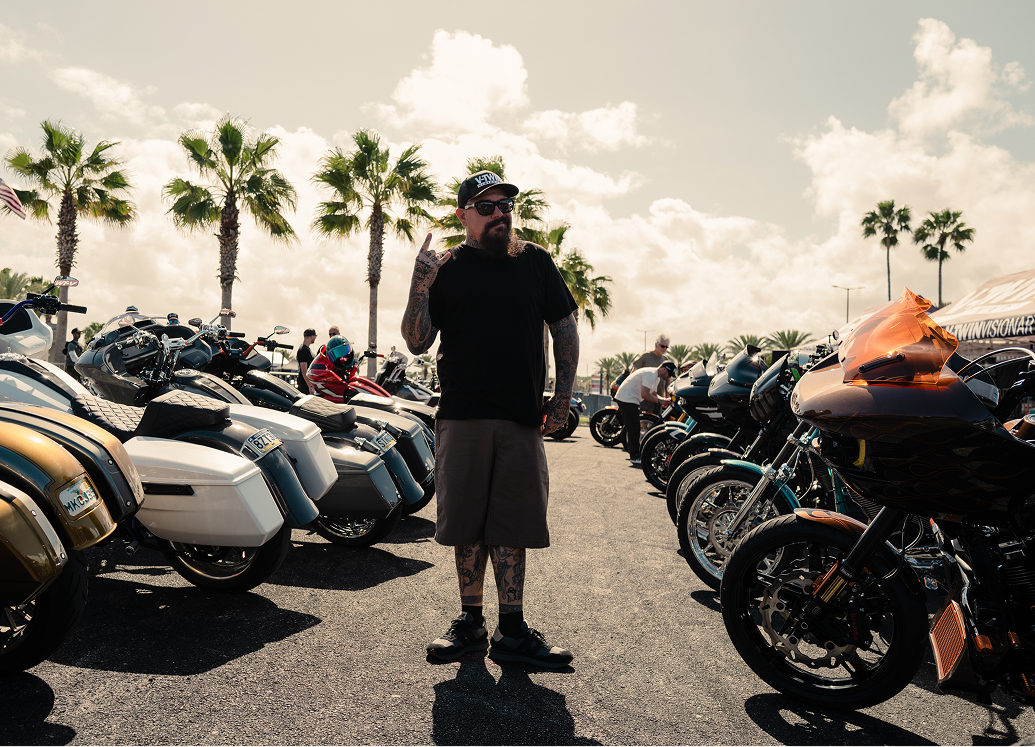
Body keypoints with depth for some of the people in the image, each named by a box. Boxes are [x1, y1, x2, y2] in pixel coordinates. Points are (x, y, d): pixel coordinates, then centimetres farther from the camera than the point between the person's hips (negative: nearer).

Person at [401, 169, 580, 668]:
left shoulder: (534, 261, 11)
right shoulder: (445, 268, 6)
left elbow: (565, 328, 14)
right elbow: (417, 343, 1)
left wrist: (562, 397, 5)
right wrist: (419, 287, -15)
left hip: (522, 419, 1)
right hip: (462, 417, -1)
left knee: (511, 527, 5)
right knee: (468, 526, 6)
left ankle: (511, 631, 14)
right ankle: (470, 622, 21)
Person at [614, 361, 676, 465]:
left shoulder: (656, 377, 15)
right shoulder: (651, 374, -20)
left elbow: (653, 394, 16)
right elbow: (644, 394, -26)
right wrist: (660, 400, -20)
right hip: (628, 399, -11)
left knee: (631, 427, 16)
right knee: (633, 428, -9)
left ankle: (633, 453, 24)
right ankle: (635, 456, -6)